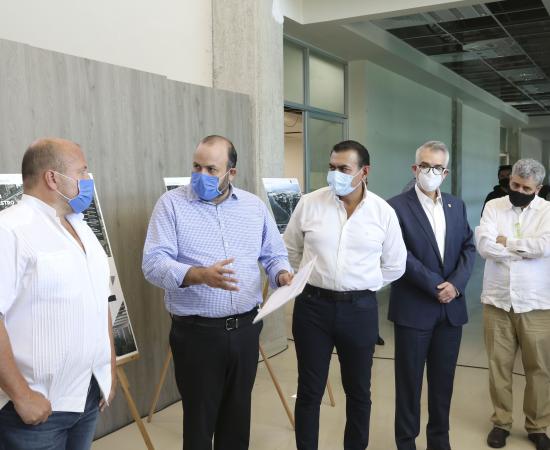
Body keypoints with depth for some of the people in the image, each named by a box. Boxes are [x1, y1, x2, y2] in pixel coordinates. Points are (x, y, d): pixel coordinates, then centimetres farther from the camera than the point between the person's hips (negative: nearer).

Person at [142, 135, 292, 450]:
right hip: (196, 331, -3)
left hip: (246, 327, 4)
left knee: (239, 411, 17)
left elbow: (274, 254, 14)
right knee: (200, 416, 9)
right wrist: (200, 275, -31)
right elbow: (154, 263, -14)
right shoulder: (171, 204, -6)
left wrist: (283, 274, -10)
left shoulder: (255, 206, 7)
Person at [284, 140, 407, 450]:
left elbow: (395, 265, 8)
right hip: (313, 306, 0)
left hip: (360, 309, 1)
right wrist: (312, 279, 9)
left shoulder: (383, 212, -2)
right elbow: (291, 250, 11)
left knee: (359, 390, 15)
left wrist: (362, 286, 6)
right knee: (310, 391, 9)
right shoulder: (309, 204, -3)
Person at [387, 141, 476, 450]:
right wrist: (435, 286, -15)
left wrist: (456, 284, -10)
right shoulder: (397, 206, -7)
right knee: (409, 380, 7)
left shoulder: (457, 206, 10)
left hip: (451, 307, 5)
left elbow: (469, 248, 6)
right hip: (414, 308, -4)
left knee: (443, 380, 14)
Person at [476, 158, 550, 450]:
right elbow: (484, 245, -13)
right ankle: (501, 422, 26)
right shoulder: (493, 207, 3)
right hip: (497, 299, 1)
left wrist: (506, 243, -10)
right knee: (498, 365, 10)